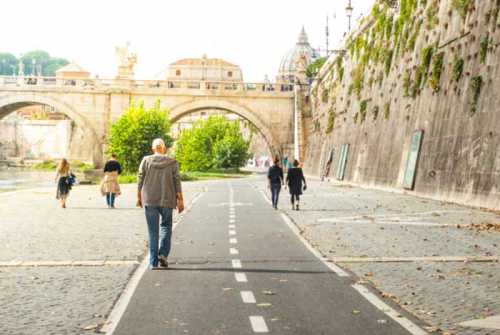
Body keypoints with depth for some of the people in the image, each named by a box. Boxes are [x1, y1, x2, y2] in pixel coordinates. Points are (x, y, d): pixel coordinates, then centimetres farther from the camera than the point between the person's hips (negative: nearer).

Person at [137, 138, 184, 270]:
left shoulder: (146, 160, -1)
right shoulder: (172, 162, -1)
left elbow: (140, 180, -1)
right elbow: (177, 182, -3)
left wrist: (139, 197, 9)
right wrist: (180, 200, 2)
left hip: (149, 200, 0)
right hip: (167, 200, 0)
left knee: (153, 230, 7)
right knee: (166, 225, 19)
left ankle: (153, 262, 6)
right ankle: (163, 254, 3)